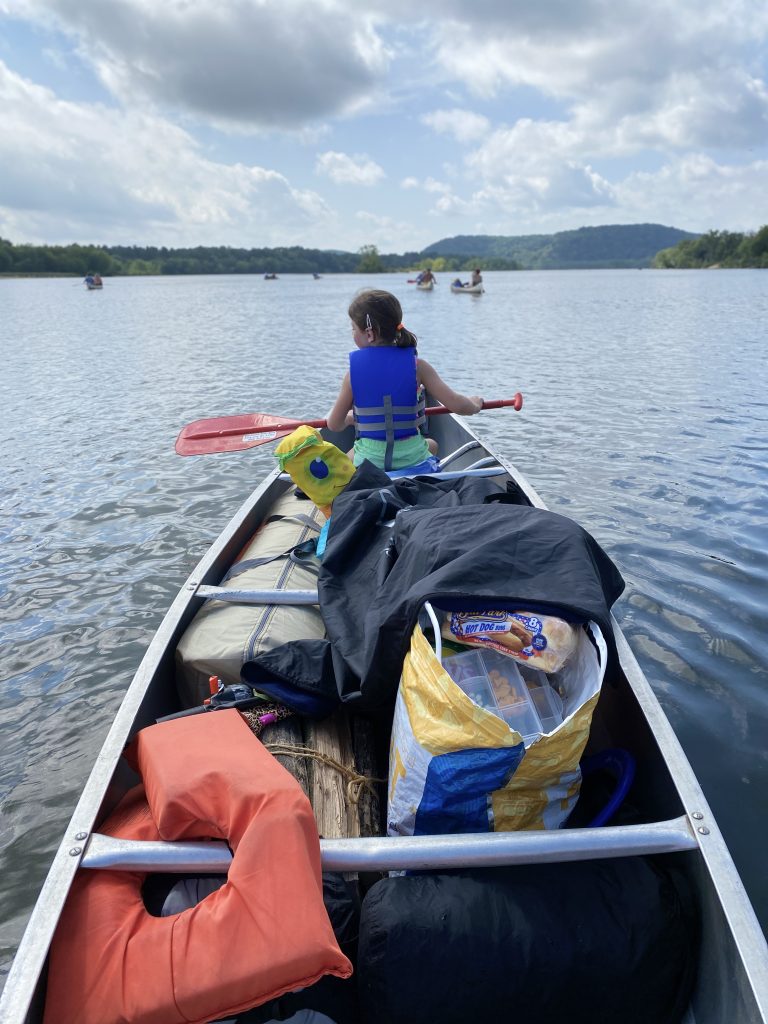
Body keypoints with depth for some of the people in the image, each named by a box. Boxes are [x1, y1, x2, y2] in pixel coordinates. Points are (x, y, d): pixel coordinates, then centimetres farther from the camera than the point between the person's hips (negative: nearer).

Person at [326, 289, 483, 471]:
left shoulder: (354, 370, -9)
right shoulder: (417, 366, -10)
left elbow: (334, 425, 0)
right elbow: (458, 406, -14)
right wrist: (474, 403, 10)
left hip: (368, 461, 0)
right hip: (413, 459, 0)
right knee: (431, 444, 35)